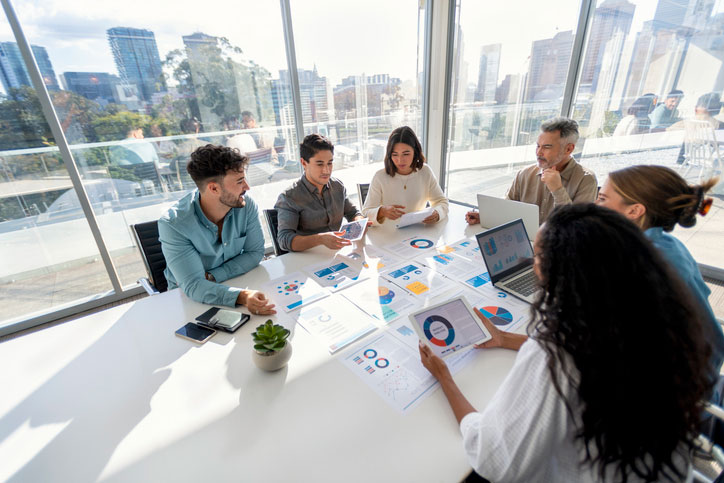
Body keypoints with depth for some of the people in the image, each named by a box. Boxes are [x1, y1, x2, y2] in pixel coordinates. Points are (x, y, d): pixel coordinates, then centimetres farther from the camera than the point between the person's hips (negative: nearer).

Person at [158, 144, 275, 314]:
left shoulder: (246, 205, -14)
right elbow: (193, 285, -28)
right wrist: (242, 297, -46)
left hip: (236, 282, 3)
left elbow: (255, 252, -7)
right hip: (189, 297, -2)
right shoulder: (173, 224, -23)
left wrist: (212, 277, -19)